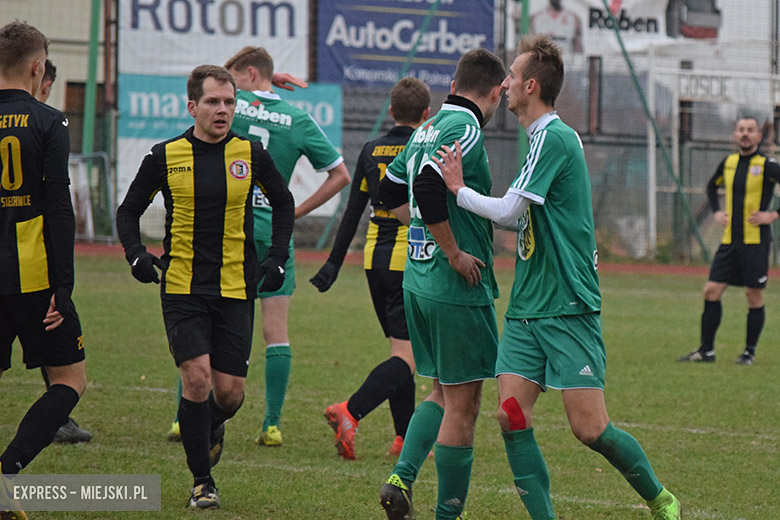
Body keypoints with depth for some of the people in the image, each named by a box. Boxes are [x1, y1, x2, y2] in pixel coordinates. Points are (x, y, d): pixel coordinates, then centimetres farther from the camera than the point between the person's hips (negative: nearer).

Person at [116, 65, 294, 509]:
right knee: (197, 377, -13)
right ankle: (202, 481, 1)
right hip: (182, 287, -1)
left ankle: (212, 428, 37)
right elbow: (129, 210, 10)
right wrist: (136, 255, -7)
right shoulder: (166, 157, -3)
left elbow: (283, 203, 17)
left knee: (229, 392, -1)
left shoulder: (252, 154, 0)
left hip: (236, 289, 1)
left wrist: (277, 257, 6)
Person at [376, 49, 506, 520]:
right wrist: (454, 252, -19)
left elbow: (391, 191, 23)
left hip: (418, 282, 9)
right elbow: (427, 187, -28)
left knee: (443, 393, 19)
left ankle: (402, 477, 5)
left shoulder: (429, 128, 12)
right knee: (462, 403, -1)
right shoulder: (465, 128, -14)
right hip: (459, 289, -9)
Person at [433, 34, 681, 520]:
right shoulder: (544, 138, 16)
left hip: (569, 308, -9)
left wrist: (459, 189, -5)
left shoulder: (555, 138, -14)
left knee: (590, 428, -7)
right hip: (526, 310, 9)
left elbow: (508, 211, -20)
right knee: (513, 417, -5)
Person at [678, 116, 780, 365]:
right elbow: (712, 186, 29)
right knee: (712, 291, 0)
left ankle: (750, 352, 11)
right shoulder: (728, 163, 9)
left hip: (756, 240, -5)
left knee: (754, 295, -1)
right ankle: (706, 350, 7)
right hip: (730, 239, 5)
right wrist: (716, 212, 13)